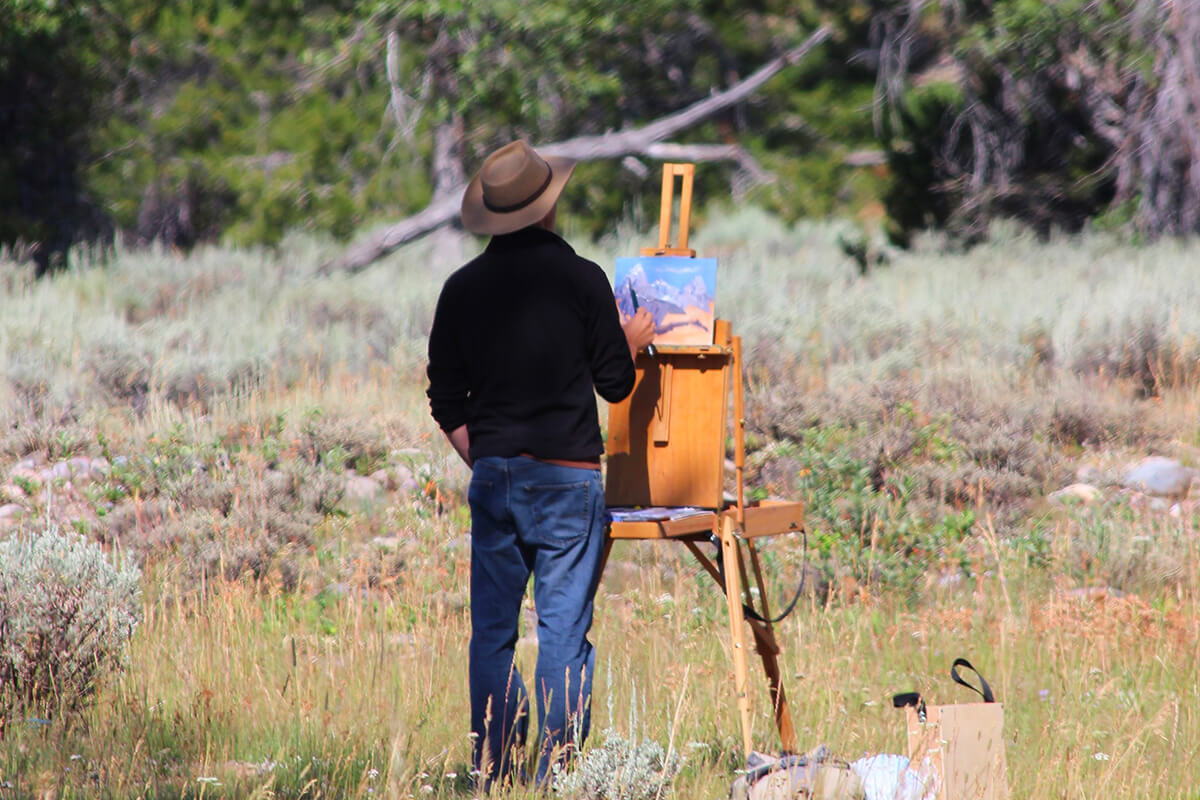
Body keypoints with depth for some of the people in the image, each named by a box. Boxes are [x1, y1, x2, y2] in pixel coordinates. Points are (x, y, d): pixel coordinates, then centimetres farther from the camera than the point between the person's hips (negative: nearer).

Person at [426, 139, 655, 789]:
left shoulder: (463, 288, 4)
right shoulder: (581, 280, -7)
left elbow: (445, 400, 9)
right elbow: (615, 384, 0)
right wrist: (633, 341, 20)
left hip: (492, 475, 3)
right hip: (566, 478, -3)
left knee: (491, 631, 7)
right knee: (564, 630, -2)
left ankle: (493, 778, 6)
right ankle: (557, 777, -5)